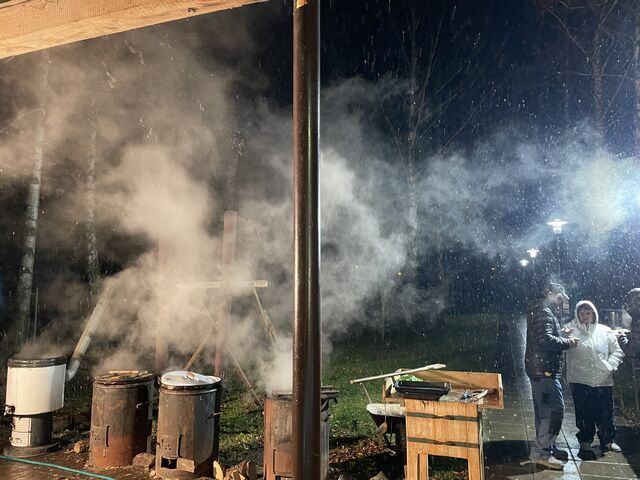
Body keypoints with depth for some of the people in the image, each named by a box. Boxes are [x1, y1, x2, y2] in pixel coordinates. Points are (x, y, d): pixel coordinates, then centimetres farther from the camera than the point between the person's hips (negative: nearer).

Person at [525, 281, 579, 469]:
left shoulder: (538, 309, 19)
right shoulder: (543, 311, -15)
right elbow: (546, 339, -26)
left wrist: (563, 337, 10)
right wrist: (567, 342, -12)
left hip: (539, 369, 11)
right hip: (545, 369, -11)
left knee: (544, 410, 16)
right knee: (555, 409, -8)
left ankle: (547, 448, 26)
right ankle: (540, 451, -4)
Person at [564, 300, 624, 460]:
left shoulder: (605, 331, 7)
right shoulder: (572, 330, -1)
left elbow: (616, 351, 9)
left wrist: (610, 366, -7)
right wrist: (565, 337, -34)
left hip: (604, 380, 3)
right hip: (581, 380, -3)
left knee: (606, 412, 13)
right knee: (584, 414, 4)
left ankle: (607, 440, 34)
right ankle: (585, 442, 20)